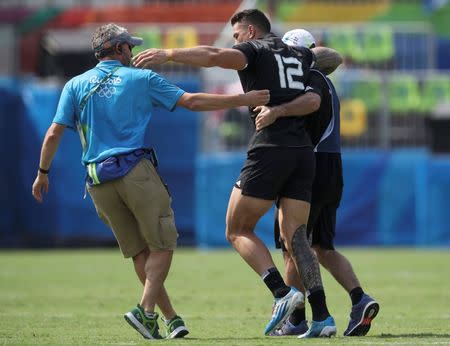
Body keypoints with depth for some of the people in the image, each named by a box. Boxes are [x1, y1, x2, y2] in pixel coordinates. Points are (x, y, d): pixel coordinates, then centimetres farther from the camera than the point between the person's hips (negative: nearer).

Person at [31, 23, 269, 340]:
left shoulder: (75, 85, 12)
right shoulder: (141, 79, 5)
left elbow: (53, 134, 5)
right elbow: (192, 102, 3)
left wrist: (43, 173, 18)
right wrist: (244, 100, 8)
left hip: (98, 180, 4)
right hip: (136, 171, -4)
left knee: (140, 252, 11)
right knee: (163, 245, 1)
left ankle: (170, 318, 7)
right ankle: (146, 310, -18)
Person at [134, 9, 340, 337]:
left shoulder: (254, 49, 3)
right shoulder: (300, 55, 22)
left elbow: (216, 56, -19)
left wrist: (167, 54, -20)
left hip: (270, 148, -6)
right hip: (304, 152, 6)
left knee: (238, 230, 5)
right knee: (295, 236, 7)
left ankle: (282, 292, -13)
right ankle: (322, 316, -6)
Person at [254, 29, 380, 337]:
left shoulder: (312, 78, -11)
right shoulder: (325, 82, 20)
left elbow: (312, 99, -33)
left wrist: (276, 111, -45)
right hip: (333, 171, 9)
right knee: (323, 248, 14)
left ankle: (296, 320, 1)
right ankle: (360, 299, -4)